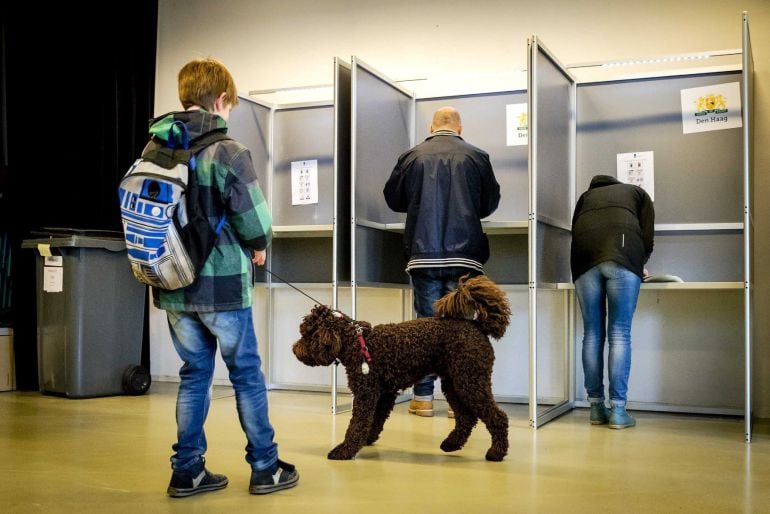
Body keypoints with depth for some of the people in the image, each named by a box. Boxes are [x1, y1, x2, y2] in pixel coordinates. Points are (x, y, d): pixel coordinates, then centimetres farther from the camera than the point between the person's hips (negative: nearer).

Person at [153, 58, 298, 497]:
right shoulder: (227, 151, -15)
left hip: (173, 287, 5)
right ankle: (266, 468, 17)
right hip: (222, 285, -5)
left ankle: (188, 471, 19)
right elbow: (254, 220, -17)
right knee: (247, 375, 8)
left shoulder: (154, 150, 3)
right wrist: (259, 248, 3)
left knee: (194, 374, 15)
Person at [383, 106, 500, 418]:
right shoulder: (476, 157, 1)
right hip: (464, 254, -1)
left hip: (423, 254, 1)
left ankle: (423, 397, 10)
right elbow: (491, 202, 9)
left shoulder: (412, 157, 2)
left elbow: (393, 199, 12)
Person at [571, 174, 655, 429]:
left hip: (584, 259, 2)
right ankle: (618, 410, -3)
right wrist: (640, 265, 33)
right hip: (622, 256, -2)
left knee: (592, 334, 6)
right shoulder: (637, 193, 30)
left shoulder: (586, 196, 36)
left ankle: (596, 408, 8)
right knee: (620, 335, -2)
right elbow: (647, 236, 17)